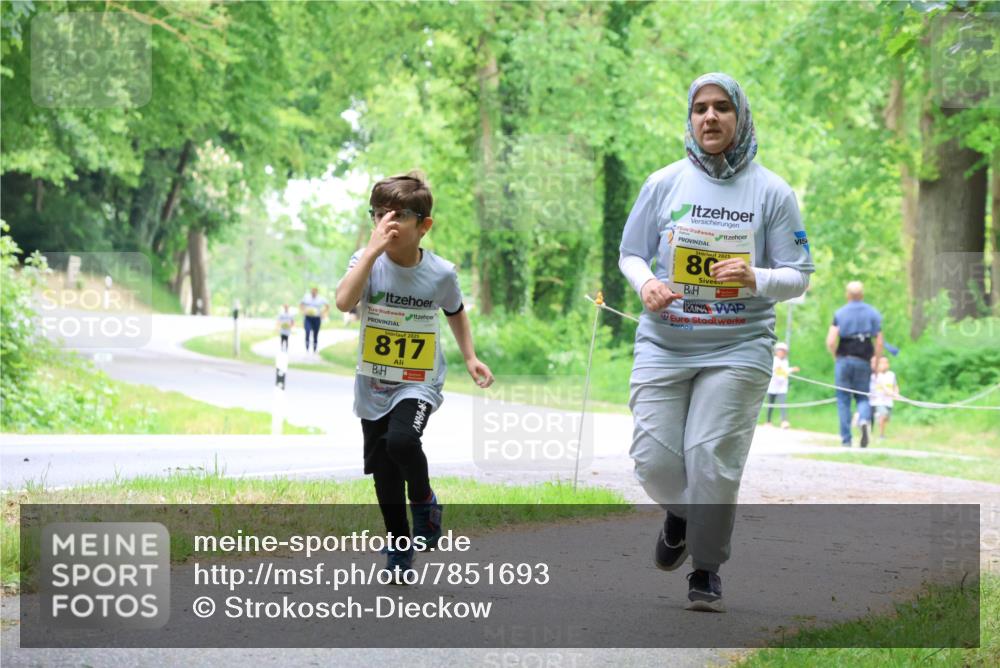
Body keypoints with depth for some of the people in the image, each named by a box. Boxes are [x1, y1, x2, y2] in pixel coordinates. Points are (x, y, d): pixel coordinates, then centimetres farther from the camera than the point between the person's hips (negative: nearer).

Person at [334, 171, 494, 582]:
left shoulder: (440, 273, -9)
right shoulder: (368, 262, -12)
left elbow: (456, 313, 13)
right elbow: (344, 302, -32)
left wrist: (470, 357, 6)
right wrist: (374, 247, -34)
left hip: (419, 383, -2)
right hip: (373, 387, 2)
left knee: (401, 440, -30)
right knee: (384, 474, 9)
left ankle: (425, 502, 0)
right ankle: (398, 549, 29)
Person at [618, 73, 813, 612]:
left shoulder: (771, 192, 0)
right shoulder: (664, 183, 4)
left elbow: (798, 278, 1)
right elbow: (630, 253, 12)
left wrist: (757, 278, -20)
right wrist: (645, 283, -10)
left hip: (737, 348, -2)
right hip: (663, 345, 2)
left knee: (712, 458, -10)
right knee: (654, 458, -2)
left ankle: (706, 573, 8)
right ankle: (681, 515, 34)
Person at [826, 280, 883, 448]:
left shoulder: (840, 313, -2)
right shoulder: (872, 313, 4)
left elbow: (830, 342, -9)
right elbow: (879, 342, 0)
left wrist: (835, 357, 9)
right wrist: (876, 361, 11)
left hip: (844, 360, -1)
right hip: (863, 361, 1)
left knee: (843, 400, 5)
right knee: (862, 397, 11)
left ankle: (846, 439, 2)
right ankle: (864, 420, -20)